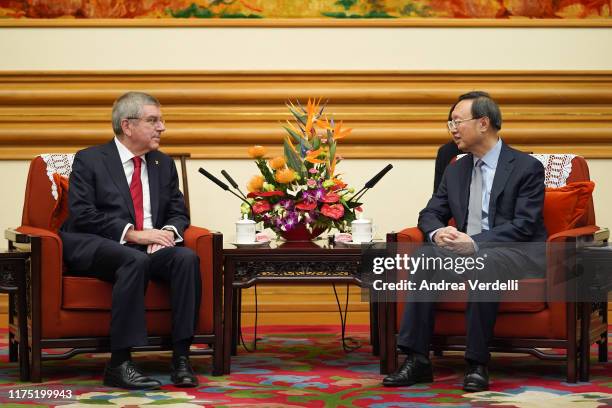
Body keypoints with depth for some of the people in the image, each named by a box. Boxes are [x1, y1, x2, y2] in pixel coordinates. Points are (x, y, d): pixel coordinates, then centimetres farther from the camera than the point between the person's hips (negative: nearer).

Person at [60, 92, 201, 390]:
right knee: (135, 260, -38)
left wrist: (169, 231, -8)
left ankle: (181, 359, -28)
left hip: (151, 246, 5)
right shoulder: (89, 160, 2)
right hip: (93, 248, -5)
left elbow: (178, 212, 18)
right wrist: (133, 234, -18)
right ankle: (119, 364, -37)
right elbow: (82, 215, -9)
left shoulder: (164, 164, 19)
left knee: (187, 258, -27)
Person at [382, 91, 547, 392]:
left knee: (481, 264, -38)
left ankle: (477, 364, -32)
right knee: (426, 256, -24)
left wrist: (475, 242, -26)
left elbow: (524, 226, -13)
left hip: (518, 254, -5)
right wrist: (437, 232, -12)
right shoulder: (455, 170, 15)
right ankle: (417, 359, -26)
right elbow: (430, 214, 15)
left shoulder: (527, 167, -4)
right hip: (467, 250, 6)